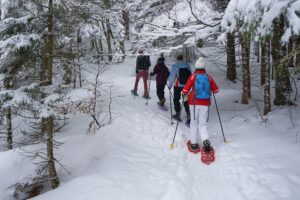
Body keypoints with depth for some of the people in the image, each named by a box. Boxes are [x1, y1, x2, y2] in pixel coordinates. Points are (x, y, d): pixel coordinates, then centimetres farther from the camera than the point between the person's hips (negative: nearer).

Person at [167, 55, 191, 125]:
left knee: (176, 99, 16)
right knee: (186, 101, 8)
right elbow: (190, 76, 8)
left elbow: (172, 76, -7)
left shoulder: (175, 66, -7)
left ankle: (178, 114, 21)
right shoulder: (188, 65, 3)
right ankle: (188, 117, -1)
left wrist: (169, 85, 5)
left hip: (178, 86, -3)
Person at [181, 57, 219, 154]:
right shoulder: (208, 76, -2)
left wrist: (185, 96, 12)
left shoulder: (193, 76, -7)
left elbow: (185, 90, -9)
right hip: (205, 103, 1)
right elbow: (216, 89, 6)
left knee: (194, 123, 11)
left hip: (194, 103, -1)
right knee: (203, 124, 9)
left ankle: (193, 144, 14)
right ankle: (206, 141, -12)